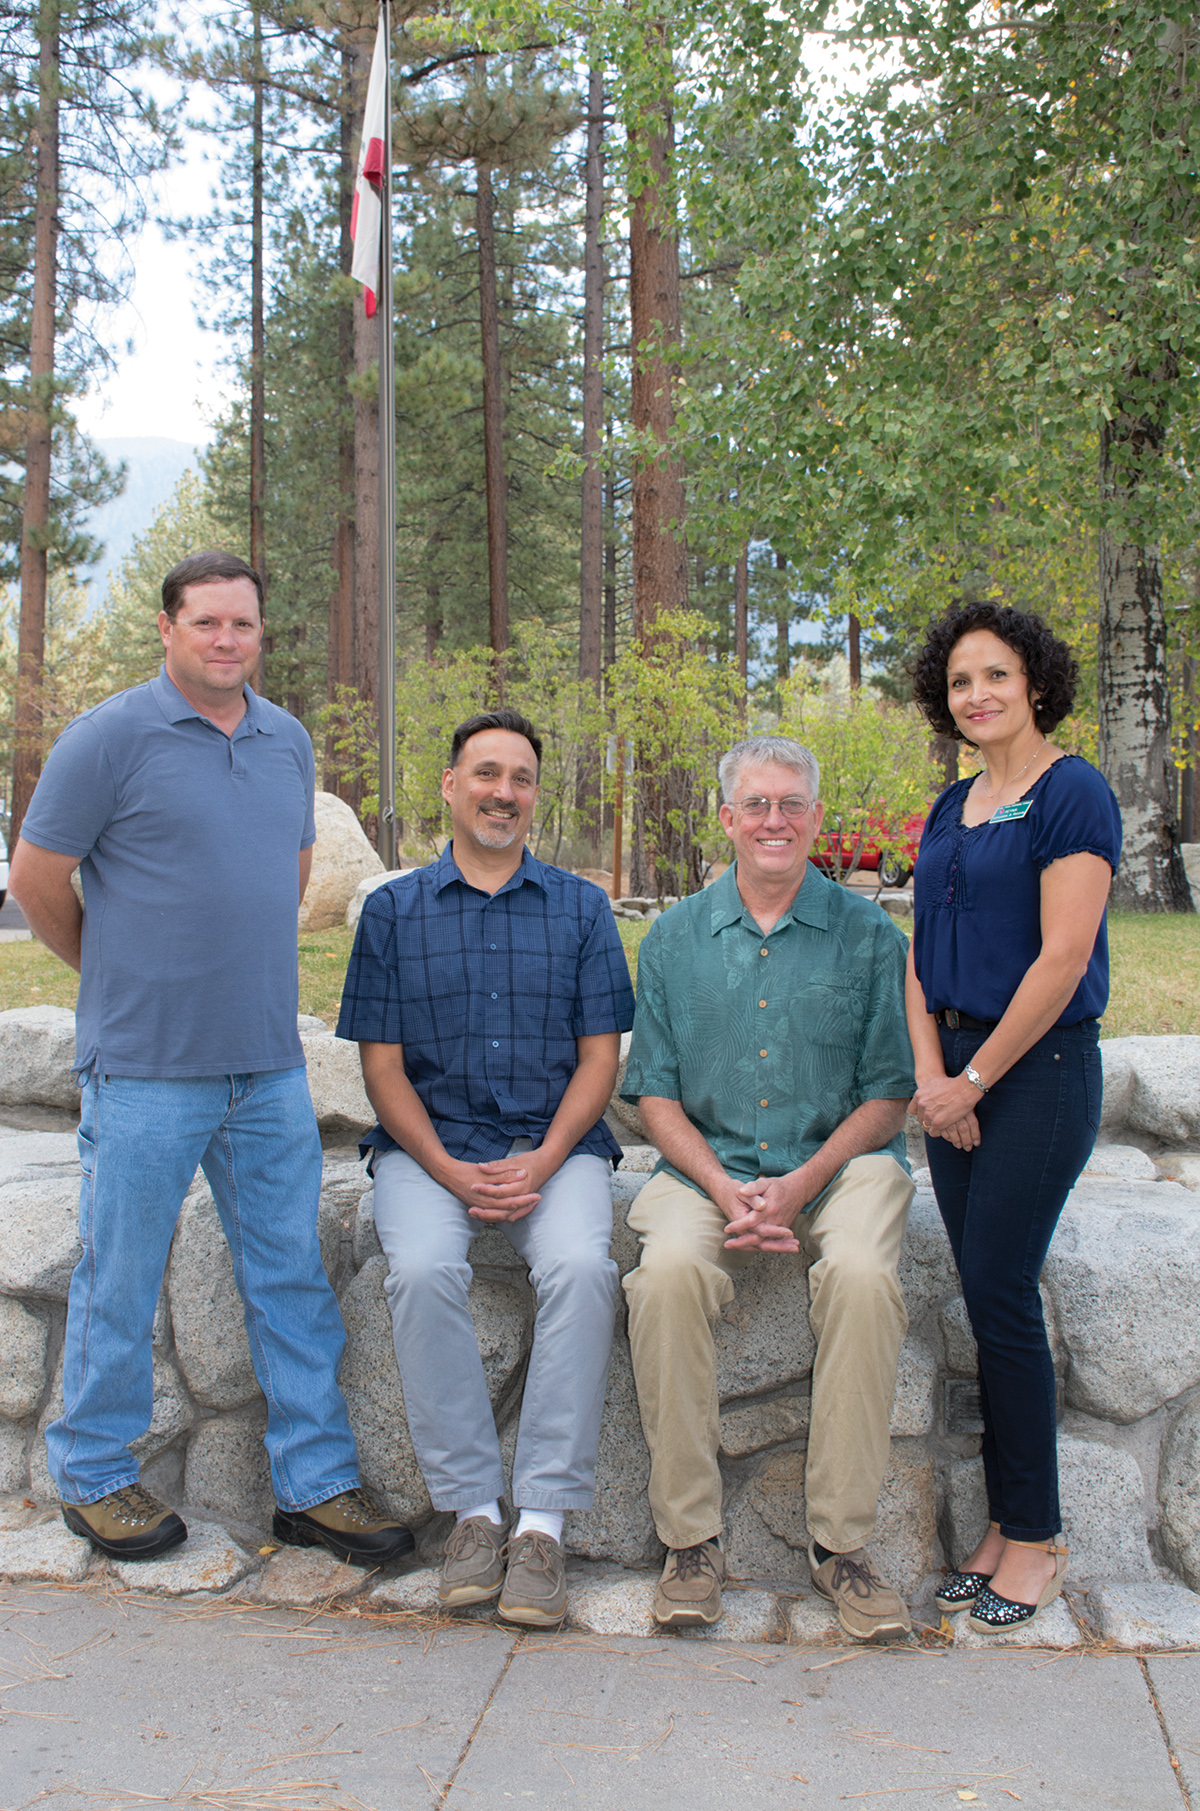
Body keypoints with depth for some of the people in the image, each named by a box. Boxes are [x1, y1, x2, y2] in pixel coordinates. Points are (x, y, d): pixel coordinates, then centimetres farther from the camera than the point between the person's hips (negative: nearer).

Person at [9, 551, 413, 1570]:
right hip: (146, 1067, -5)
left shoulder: (289, 742, 10)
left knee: (293, 1276, 9)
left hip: (271, 1066, 5)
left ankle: (317, 1484, 19)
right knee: (120, 1282, 6)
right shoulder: (109, 738, -8)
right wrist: (119, 973, 8)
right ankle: (94, 1477, 25)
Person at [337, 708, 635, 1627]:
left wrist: (540, 1164, -11)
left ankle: (543, 1518, -21)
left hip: (556, 1146, 0)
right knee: (422, 1272, -30)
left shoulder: (582, 908, 10)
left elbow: (600, 1056, 4)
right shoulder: (393, 910, 9)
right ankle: (473, 1507, -15)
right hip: (430, 1146, 0)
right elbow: (383, 1064, 4)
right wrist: (448, 1171, -11)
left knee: (581, 1267, -30)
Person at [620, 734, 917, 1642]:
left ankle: (842, 1540, -17)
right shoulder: (676, 937, 10)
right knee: (671, 1270, -30)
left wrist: (801, 1184, -13)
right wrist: (726, 1189, -10)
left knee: (864, 1277, -32)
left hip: (839, 1162, -1)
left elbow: (890, 1092, 2)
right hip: (710, 1165, 1)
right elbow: (655, 1092, 7)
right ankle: (690, 1536, -17)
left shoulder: (867, 934, 5)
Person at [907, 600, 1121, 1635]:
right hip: (959, 1071, 7)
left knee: (1001, 1295, -5)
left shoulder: (1072, 793, -9)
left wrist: (976, 1079, -12)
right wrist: (930, 1072, 0)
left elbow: (1062, 957, -16)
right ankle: (1008, 1523, 19)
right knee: (987, 1297, 9)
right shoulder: (952, 808, 15)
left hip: (1039, 1069, -7)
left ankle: (1037, 1539, 10)